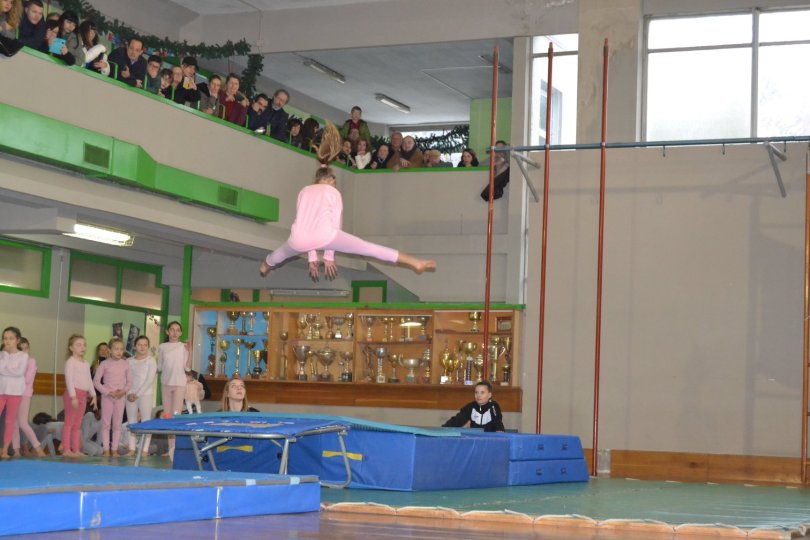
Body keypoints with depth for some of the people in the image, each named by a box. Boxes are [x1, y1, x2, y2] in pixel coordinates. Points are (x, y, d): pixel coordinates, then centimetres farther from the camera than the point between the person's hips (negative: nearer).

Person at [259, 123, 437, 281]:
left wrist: (312, 258, 32)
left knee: (284, 252, 36)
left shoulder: (304, 192, 29)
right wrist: (328, 257, 22)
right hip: (324, 236, -3)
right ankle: (413, 263, -2)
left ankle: (265, 266, 65)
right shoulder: (334, 192, 21)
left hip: (300, 239, 3)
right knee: (369, 248, 0)